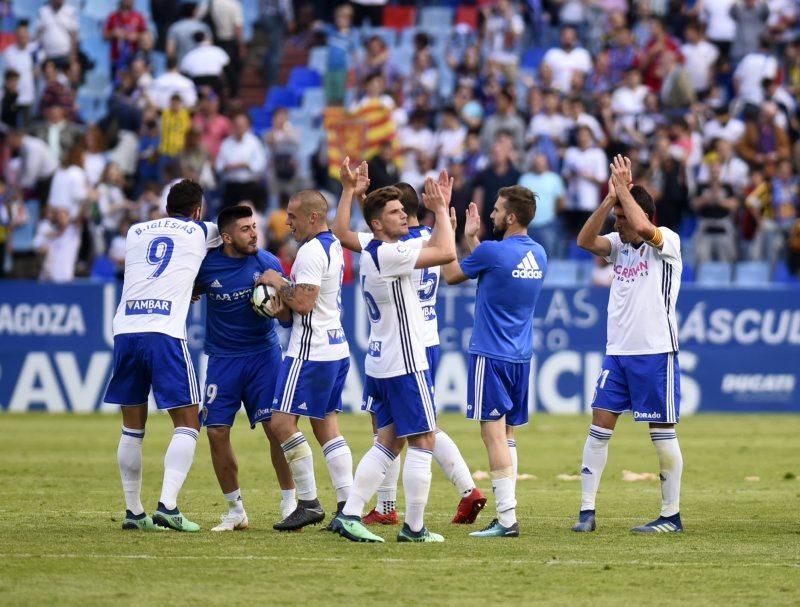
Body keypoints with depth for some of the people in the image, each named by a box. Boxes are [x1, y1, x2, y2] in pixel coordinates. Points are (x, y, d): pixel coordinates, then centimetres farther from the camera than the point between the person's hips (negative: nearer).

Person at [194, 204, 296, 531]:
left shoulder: (268, 263, -8)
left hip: (263, 354, -1)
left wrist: (278, 307, -25)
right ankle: (235, 510, 10)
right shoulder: (207, 264, -8)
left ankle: (290, 504, 2)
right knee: (216, 431, -4)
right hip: (222, 358, 1)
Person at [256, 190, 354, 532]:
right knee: (326, 426, 10)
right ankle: (347, 506, 5)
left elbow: (303, 302, -23)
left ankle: (309, 503, -6)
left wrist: (278, 283, -8)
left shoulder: (311, 251, -16)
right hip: (337, 348, 10)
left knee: (281, 422, -7)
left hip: (312, 351, -10)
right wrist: (280, 300, 10)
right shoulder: (334, 246, 15)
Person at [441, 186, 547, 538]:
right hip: (521, 357, 8)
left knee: (494, 433, -8)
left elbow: (451, 275, 1)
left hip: (491, 355, -8)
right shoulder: (538, 255, 7)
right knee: (508, 435, 13)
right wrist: (471, 239, 26)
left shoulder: (492, 252, -16)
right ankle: (507, 516, 12)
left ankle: (507, 519, -14)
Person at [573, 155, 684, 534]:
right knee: (600, 426, 1)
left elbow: (642, 227, -28)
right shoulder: (620, 245, 11)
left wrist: (624, 188, -18)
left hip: (655, 352, -6)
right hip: (617, 350, 6)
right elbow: (586, 241, -5)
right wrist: (609, 199, -12)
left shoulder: (666, 242, -7)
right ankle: (587, 510, 4)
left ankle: (671, 515, 6)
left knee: (662, 432, -1)